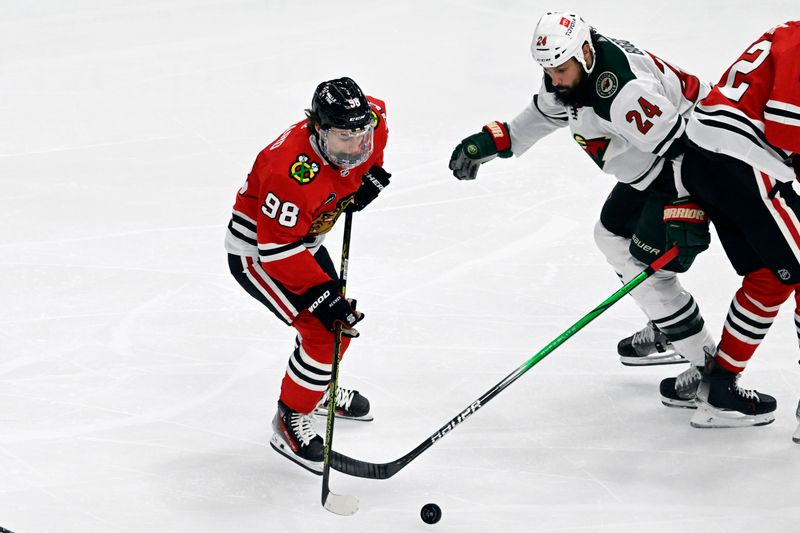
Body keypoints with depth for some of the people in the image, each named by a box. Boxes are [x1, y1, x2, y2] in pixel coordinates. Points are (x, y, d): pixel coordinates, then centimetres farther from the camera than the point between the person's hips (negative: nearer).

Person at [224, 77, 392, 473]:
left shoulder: (371, 121, -18)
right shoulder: (292, 172, -40)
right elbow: (277, 250, -34)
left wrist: (372, 173, 1)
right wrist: (323, 295, -35)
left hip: (304, 238, 8)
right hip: (256, 251, -8)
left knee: (342, 318, 20)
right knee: (324, 331, -17)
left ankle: (318, 388, 48)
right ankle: (290, 422, 1)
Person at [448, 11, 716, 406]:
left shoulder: (624, 91, -35)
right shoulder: (569, 71, -4)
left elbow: (678, 141, -34)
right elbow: (544, 113, 16)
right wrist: (489, 142, 10)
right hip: (650, 167, 11)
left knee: (646, 268, -11)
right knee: (612, 234, 23)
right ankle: (664, 333, 39)